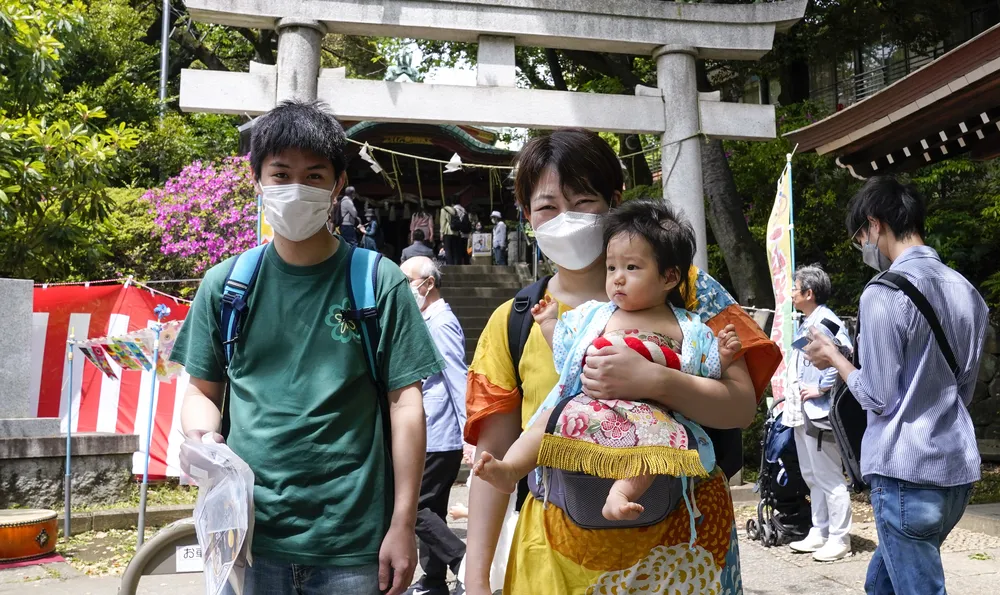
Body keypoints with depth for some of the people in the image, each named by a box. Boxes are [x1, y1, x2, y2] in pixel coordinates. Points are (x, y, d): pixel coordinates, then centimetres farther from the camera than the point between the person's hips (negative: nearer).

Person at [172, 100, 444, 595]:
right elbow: (202, 391, 11)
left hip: (352, 542, -2)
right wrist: (204, 438, -11)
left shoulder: (380, 283, -5)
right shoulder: (224, 284, 2)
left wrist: (403, 525, -6)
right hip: (248, 535, 2)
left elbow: (405, 405, -4)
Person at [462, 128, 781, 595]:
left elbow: (742, 405, -10)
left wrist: (653, 382, -28)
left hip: (680, 539, 0)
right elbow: (494, 457, 1)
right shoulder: (512, 323, -1)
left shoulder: (679, 287, -5)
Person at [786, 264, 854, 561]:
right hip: (802, 411, 10)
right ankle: (819, 533, 27)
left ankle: (839, 538, 11)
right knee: (812, 476, 16)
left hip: (820, 411, -10)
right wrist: (794, 398, 13)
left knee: (829, 478, 0)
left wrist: (821, 388, -21)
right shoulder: (805, 324, 14)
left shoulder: (827, 322, -15)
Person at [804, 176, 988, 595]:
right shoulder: (967, 292, 8)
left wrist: (834, 359, 2)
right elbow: (962, 391, 15)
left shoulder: (883, 293, -15)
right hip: (958, 469, 8)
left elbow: (880, 398, -13)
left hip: (906, 472, -7)